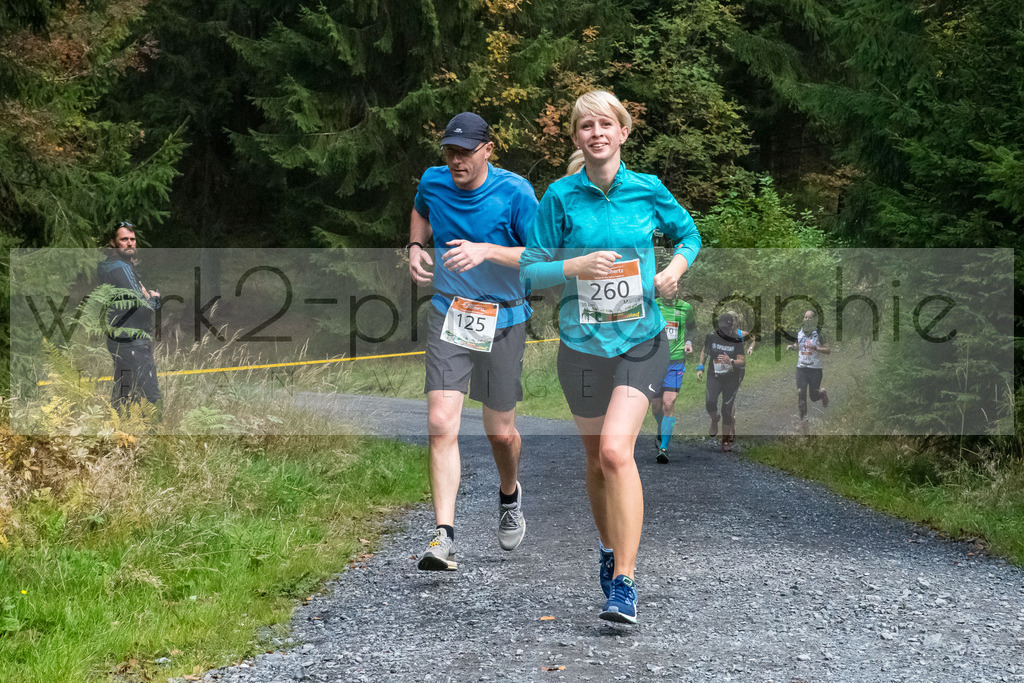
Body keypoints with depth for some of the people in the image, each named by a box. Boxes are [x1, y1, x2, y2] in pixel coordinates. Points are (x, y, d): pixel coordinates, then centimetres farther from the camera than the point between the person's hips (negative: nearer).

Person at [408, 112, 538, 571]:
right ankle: (444, 537, -14)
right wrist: (415, 247, 5)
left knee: (500, 432, 8)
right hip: (448, 314, 2)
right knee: (441, 423, -13)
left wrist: (487, 250, -27)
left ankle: (510, 495, 42)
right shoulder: (433, 182, 0)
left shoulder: (514, 192, -13)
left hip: (502, 320, -2)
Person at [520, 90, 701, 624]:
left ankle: (624, 583, -19)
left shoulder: (648, 190, 1)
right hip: (582, 344, 2)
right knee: (596, 458, 13)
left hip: (641, 341, -2)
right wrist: (576, 266, -19)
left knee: (616, 449, -20)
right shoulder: (560, 196, -2)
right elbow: (529, 270, -2)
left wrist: (675, 269, -1)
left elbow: (688, 235, 18)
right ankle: (610, 549, 40)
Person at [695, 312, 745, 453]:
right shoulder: (711, 337, -3)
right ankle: (714, 420, 12)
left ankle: (726, 440, 15)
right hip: (714, 376, 1)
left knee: (727, 409, 0)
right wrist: (700, 367, 9)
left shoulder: (737, 340, -8)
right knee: (710, 402, -22)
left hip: (731, 378, -1)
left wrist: (730, 361, -28)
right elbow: (704, 350, 16)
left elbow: (743, 361, -9)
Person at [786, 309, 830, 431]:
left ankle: (823, 393, 42)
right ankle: (803, 419, 2)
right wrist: (792, 347, 1)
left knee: (814, 397, 6)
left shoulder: (819, 334, -6)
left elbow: (828, 350, -9)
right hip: (801, 368, 3)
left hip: (815, 368, -3)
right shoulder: (800, 333, 7)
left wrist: (815, 348, -24)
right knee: (801, 394, -8)